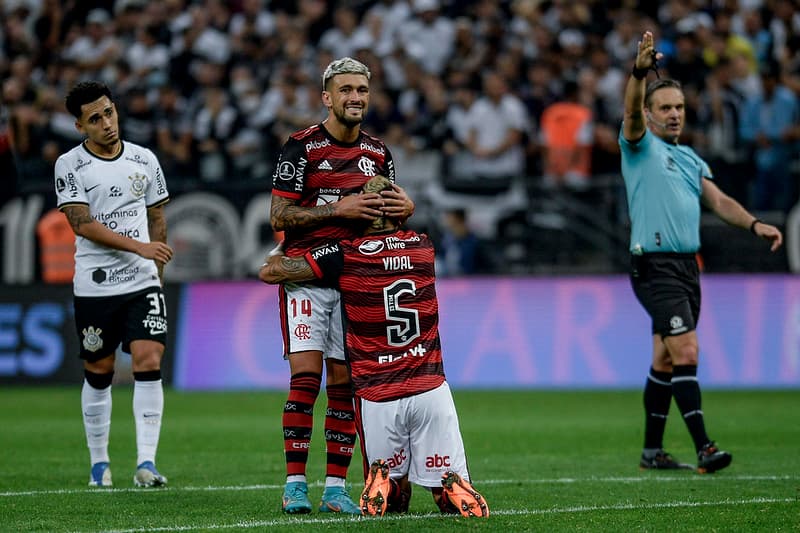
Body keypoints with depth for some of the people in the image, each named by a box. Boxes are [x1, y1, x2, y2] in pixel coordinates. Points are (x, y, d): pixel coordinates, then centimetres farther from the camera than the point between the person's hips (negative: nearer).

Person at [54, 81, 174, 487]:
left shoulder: (144, 160, 7)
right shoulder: (70, 165, -3)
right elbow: (82, 224, -12)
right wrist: (139, 246, -19)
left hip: (142, 282, 2)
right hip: (94, 285, -2)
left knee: (149, 362, -12)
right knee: (98, 373, 6)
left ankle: (146, 462, -14)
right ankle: (99, 463, 20)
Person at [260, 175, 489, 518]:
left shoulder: (345, 255, -5)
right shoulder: (423, 247, 7)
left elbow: (269, 272, 3)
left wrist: (278, 255, 25)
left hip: (376, 396, -1)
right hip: (430, 389, 1)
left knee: (393, 498, 17)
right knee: (449, 485, 11)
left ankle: (385, 482, -16)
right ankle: (456, 491, -22)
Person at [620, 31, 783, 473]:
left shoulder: (690, 158, 19)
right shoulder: (640, 146, -1)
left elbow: (718, 201, 13)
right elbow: (632, 112, -21)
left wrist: (754, 224, -6)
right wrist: (639, 70, -40)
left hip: (687, 267, 7)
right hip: (655, 266, -7)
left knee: (665, 361, 11)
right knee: (686, 353, -17)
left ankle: (652, 450, 18)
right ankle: (704, 448, -21)